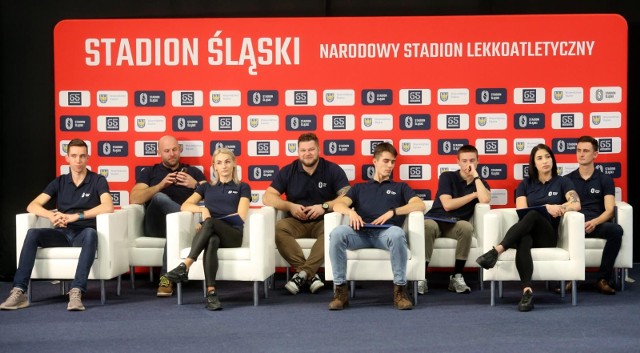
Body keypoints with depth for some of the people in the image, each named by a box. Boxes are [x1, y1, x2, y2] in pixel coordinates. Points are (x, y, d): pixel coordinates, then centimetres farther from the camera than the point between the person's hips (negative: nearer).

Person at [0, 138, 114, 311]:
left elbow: (108, 207, -17)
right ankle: (19, 292, -29)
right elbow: (32, 206, 5)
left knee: (91, 233, -38)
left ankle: (76, 292, -45)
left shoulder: (98, 180, 2)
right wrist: (51, 215, -17)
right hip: (62, 233, 3)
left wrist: (75, 216, -23)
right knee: (33, 233, -25)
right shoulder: (59, 182, 13)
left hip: (83, 234, -3)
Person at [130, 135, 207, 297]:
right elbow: (134, 199, 4)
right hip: (155, 225, 0)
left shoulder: (193, 172, 24)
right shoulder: (148, 172, 23)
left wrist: (195, 185, -7)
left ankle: (167, 277, -36)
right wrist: (161, 185, -8)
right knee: (159, 198, -34)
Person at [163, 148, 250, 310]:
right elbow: (184, 206, 12)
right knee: (212, 240, -39)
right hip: (208, 233, 1)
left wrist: (210, 217, -5)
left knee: (209, 223, -37)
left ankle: (185, 266, -46)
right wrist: (202, 209, -10)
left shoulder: (242, 187, 19)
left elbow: (241, 216, 3)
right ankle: (211, 293, -50)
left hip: (232, 234, -1)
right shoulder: (207, 187, 27)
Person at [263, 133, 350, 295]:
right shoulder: (287, 171, 7)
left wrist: (325, 206, -22)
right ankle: (311, 275, -35)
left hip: (323, 221, -1)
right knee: (279, 228, -31)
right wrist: (290, 206, -14)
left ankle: (303, 273, -37)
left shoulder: (333, 170, 2)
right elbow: (268, 197, 2)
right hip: (296, 222, 2)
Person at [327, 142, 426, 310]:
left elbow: (420, 205, 9)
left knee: (397, 233, -39)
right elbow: (338, 205, 14)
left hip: (385, 233, -1)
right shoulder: (359, 187, 31)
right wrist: (351, 211, -11)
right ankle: (340, 290, -26)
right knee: (337, 233, -33)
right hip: (361, 233, 1)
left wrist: (392, 212, -5)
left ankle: (400, 290, -29)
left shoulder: (400, 187, 28)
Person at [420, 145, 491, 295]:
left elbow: (485, 200, -14)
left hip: (455, 225, 2)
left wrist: (475, 175, -6)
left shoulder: (481, 183, 11)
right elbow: (447, 205, -11)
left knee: (467, 226, -35)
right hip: (435, 220, -2)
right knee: (427, 226, -39)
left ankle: (456, 276, -24)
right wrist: (474, 195, -3)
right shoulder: (447, 177, 3)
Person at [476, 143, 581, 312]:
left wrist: (556, 209, -16)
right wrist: (546, 207, -10)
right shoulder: (525, 184, 18)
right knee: (523, 242, -40)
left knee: (533, 215, -37)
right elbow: (521, 210, 3)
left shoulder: (562, 182, 14)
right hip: (527, 232, 1)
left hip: (547, 235, -1)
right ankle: (527, 291, -57)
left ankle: (496, 251, -55)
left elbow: (576, 204, -3)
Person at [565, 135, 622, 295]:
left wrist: (594, 222, -19)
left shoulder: (605, 180, 13)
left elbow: (609, 211, 2)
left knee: (616, 230, -33)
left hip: (596, 224, 0)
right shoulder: (567, 179, 17)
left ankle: (603, 279, -22)